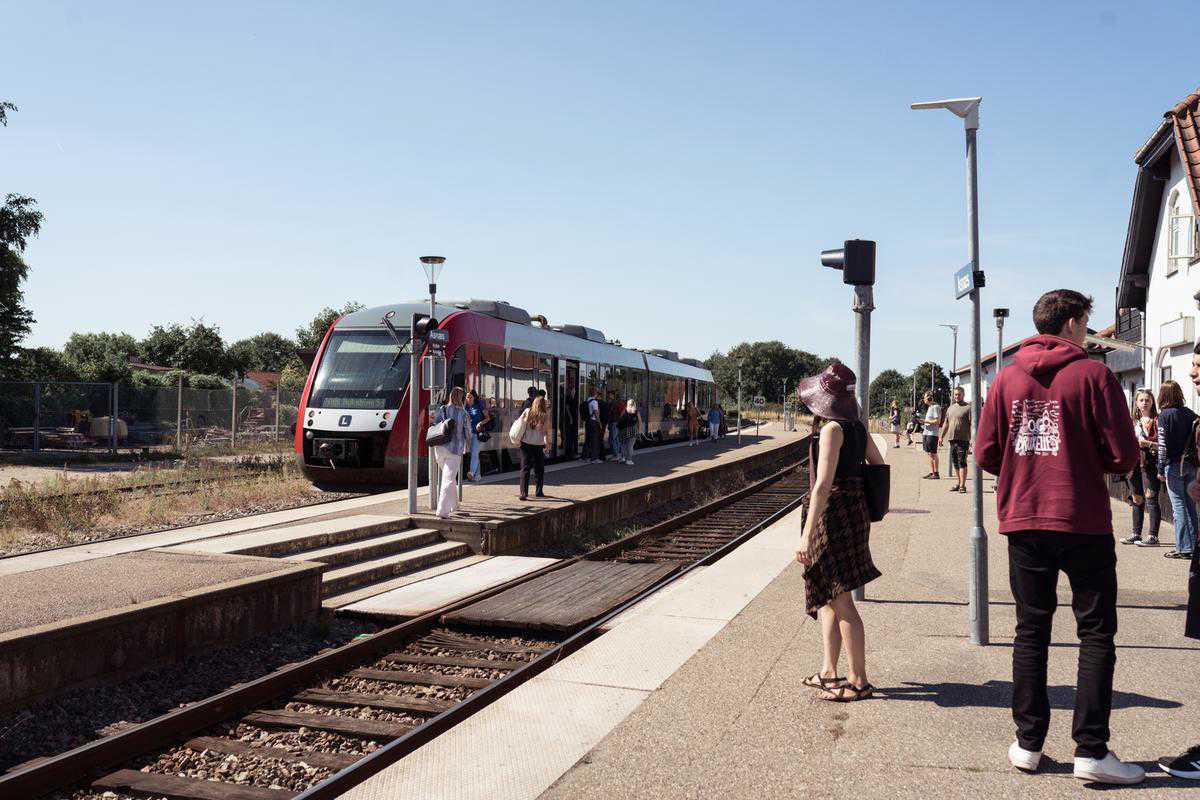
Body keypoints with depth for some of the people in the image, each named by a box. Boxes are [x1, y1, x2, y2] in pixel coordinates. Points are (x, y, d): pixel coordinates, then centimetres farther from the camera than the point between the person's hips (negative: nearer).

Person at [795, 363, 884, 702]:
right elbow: (880, 467, 17)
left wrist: (806, 534, -23)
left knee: (840, 600, -1)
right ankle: (829, 671, 25)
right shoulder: (857, 427, 9)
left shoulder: (832, 429, -17)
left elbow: (822, 484, -22)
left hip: (832, 512, -9)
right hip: (854, 510, 9)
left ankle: (859, 680, 7)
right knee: (826, 596, 17)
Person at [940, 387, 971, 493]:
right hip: (952, 438, 6)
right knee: (955, 463, 11)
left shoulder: (968, 408, -3)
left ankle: (962, 485, -7)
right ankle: (958, 483, 20)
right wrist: (942, 436, 20)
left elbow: (971, 424, -8)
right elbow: (946, 424, 23)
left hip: (963, 439, -6)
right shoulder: (950, 408, 17)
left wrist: (971, 439, -15)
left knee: (962, 462, -8)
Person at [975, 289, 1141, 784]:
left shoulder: (1006, 379, 4)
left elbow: (986, 454, 2)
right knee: (1096, 633, 6)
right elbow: (1124, 455, -10)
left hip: (1023, 521, 4)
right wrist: (1090, 463, 11)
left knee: (1031, 630, 12)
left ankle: (1028, 743, 14)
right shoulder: (1092, 374, -7)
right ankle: (1091, 750, 4)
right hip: (1084, 522, -3)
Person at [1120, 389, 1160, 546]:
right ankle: (1136, 534, 18)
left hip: (1150, 464, -7)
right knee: (1137, 500, 11)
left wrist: (1148, 443, -22)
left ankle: (1153, 536, -6)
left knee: (1150, 499, -8)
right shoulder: (1134, 422, 16)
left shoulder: (1157, 420, -3)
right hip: (1135, 464, 7)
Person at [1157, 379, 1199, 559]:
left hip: (1174, 464, -5)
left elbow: (1163, 444, -10)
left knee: (1178, 506, -3)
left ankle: (1183, 548, -3)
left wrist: (1161, 468, -7)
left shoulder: (1164, 415, -8)